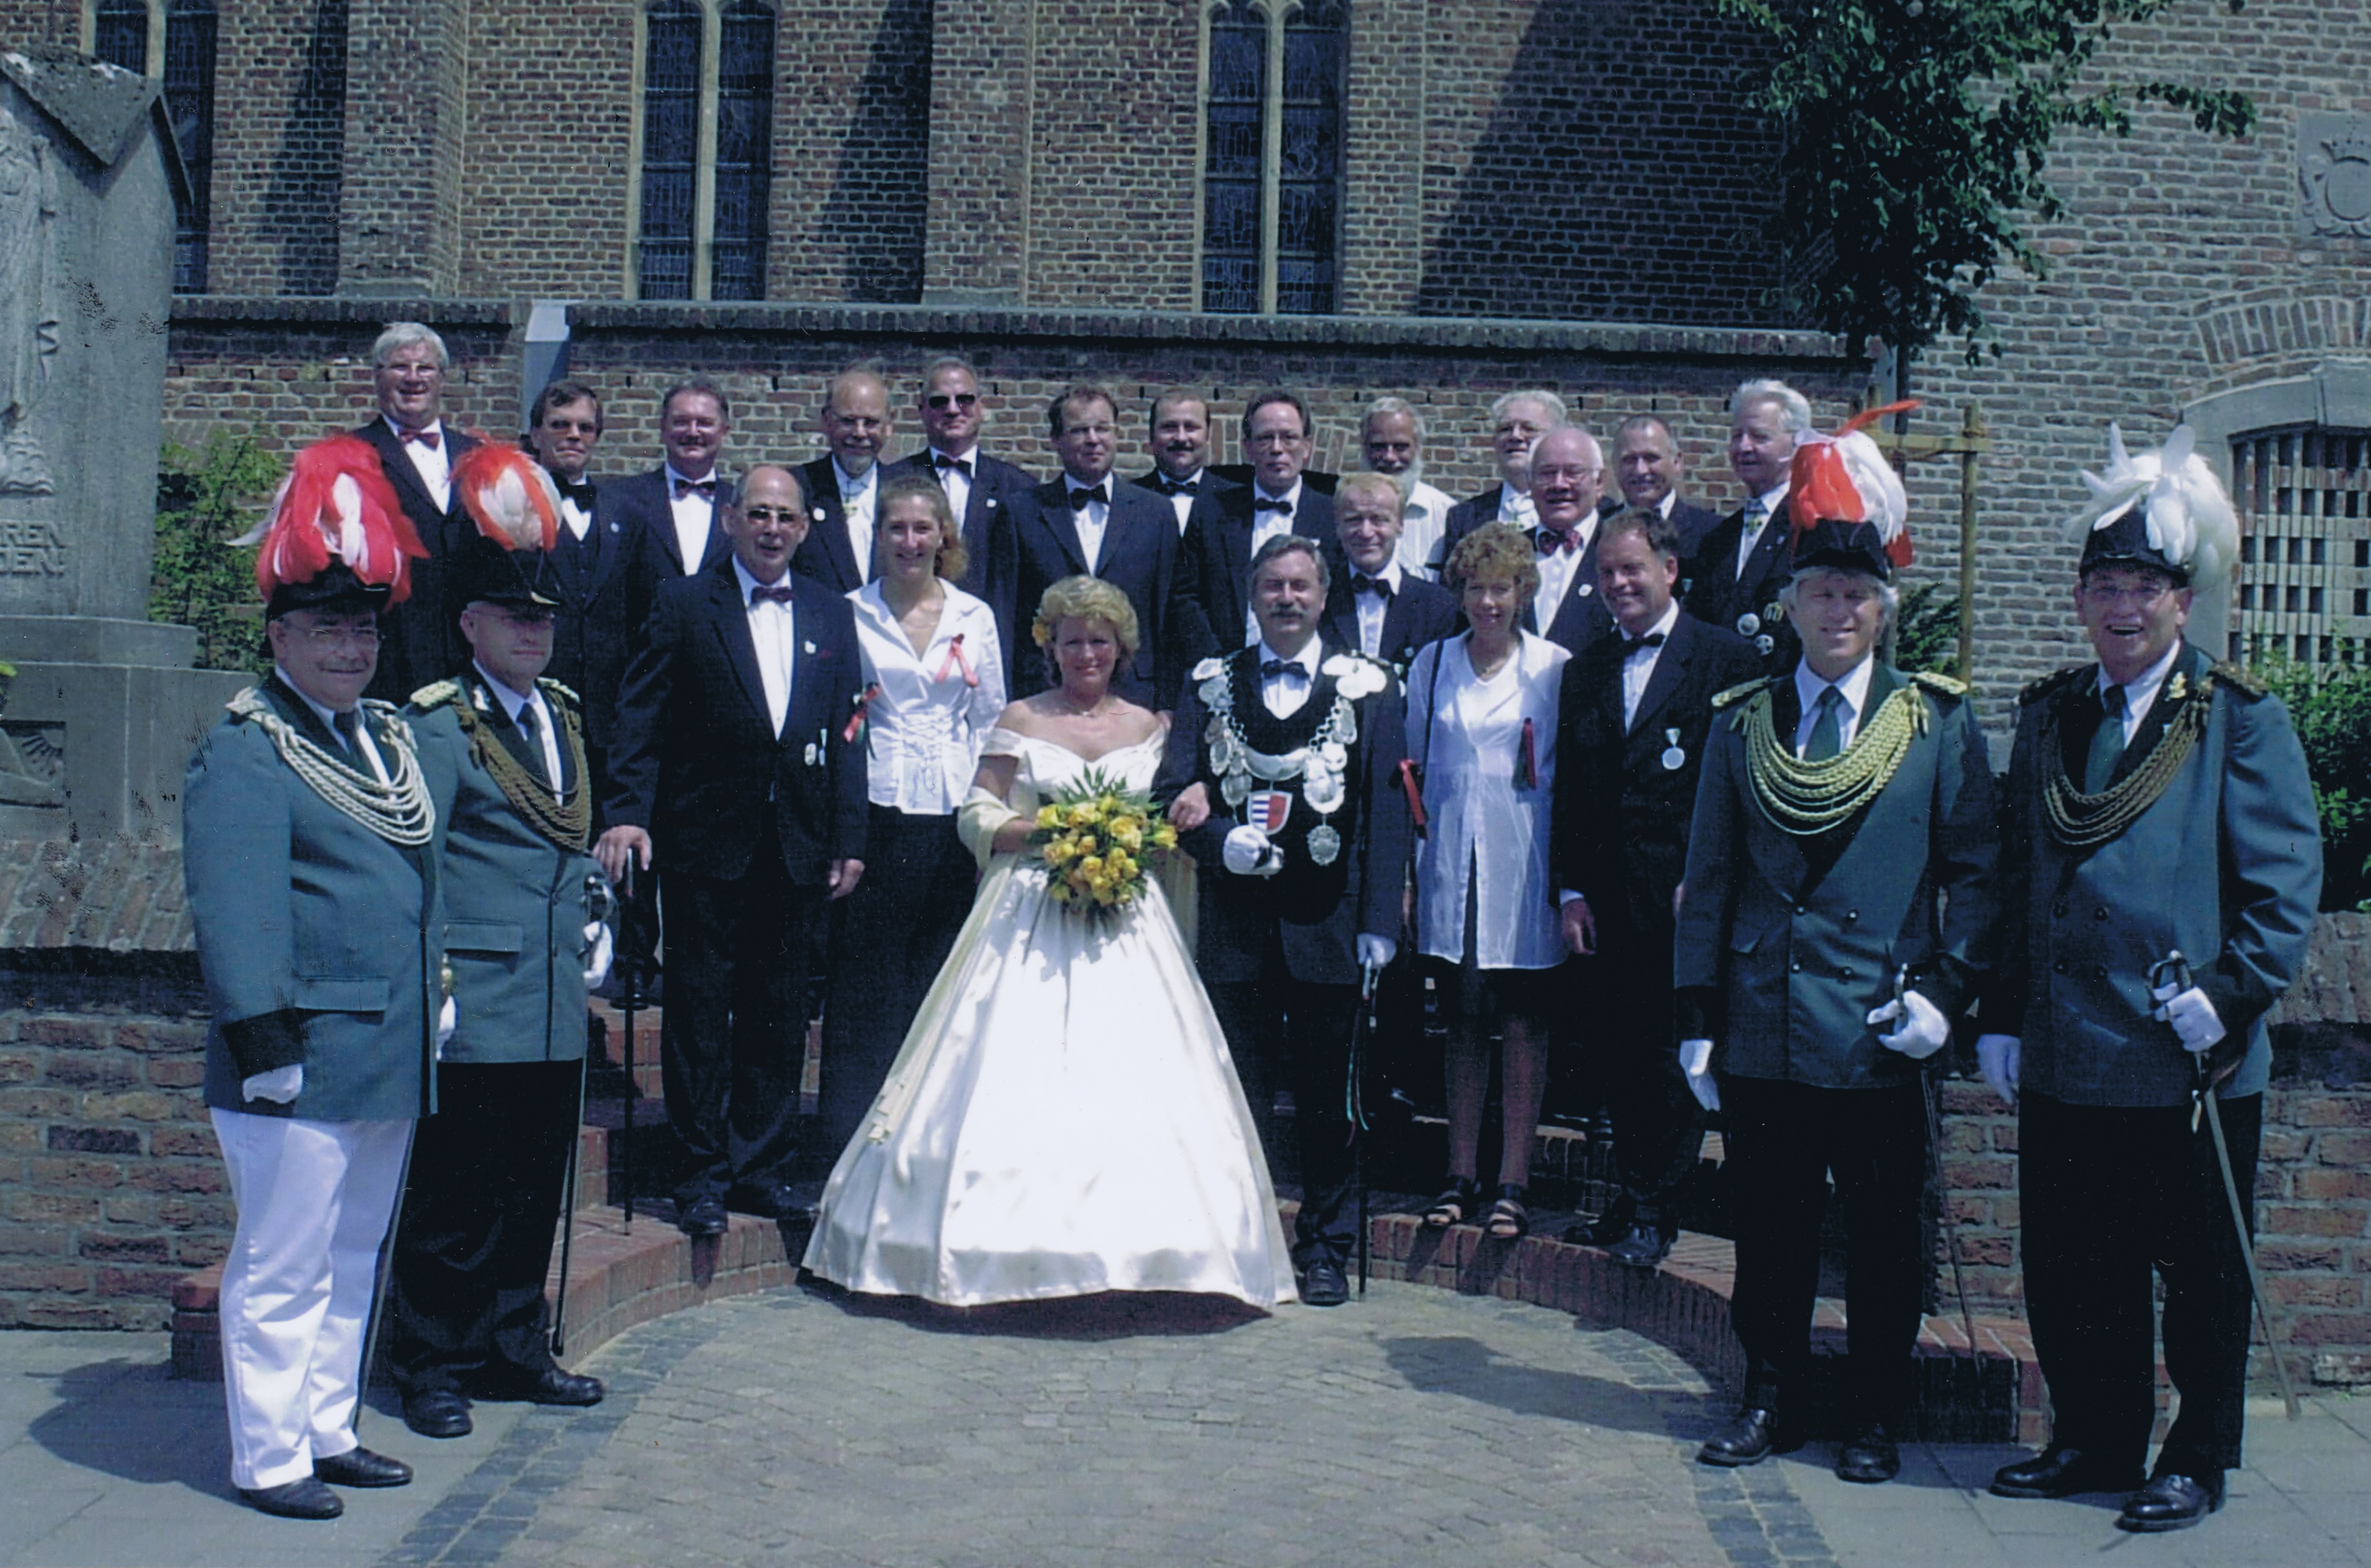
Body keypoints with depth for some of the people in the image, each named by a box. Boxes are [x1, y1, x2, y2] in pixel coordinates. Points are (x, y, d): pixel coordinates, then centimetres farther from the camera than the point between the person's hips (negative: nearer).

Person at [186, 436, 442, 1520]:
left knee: (354, 1257, 17)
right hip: (303, 1060, -8)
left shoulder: (391, 739, 15)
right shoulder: (242, 755, -11)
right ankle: (268, 1459, 15)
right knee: (282, 1267, 2)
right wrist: (261, 1035, -21)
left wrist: (435, 991, 19)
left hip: (391, 1055, 8)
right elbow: (236, 907, -17)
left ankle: (328, 1430, 30)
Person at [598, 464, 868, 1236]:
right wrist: (630, 813, -13)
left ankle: (763, 1164, 19)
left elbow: (846, 732, 10)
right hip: (707, 844, -3)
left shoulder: (831, 614, 11)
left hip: (798, 846, 3)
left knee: (779, 1012, 9)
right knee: (700, 1009, 3)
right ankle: (703, 1172, 12)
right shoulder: (684, 603, 2)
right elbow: (641, 718, -2)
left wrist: (848, 840, 5)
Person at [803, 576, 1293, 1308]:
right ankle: (1011, 1245, -2)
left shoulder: (1148, 726, 12)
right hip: (1030, 916, -2)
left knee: (1129, 1076, -6)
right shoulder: (1021, 720, 6)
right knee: (1018, 1072, -8)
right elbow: (978, 818, 2)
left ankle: (1128, 1245, 1)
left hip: (1125, 918, 2)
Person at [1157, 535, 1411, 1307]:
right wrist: (1226, 842, -16)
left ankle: (1325, 1249, 18)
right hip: (1236, 920, 1)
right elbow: (1173, 793, 3)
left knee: (1326, 1093, 6)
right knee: (1239, 1090, 6)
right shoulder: (1209, 685, 9)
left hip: (1327, 924, -1)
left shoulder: (1367, 688, 4)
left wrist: (1379, 920, -7)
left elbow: (1387, 811, 0)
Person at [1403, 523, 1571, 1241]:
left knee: (1524, 1024, 1)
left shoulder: (1555, 668, -1)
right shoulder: (1431, 664, 9)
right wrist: (1410, 864, 9)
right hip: (1451, 867, 3)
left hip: (1524, 866, -3)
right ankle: (1460, 1176, 17)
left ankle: (1514, 1183, 9)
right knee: (1463, 1024, 9)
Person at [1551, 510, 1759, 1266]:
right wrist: (1571, 891, 6)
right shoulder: (1585, 669, 14)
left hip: (1683, 899, -4)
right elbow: (1568, 788, 13)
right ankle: (1628, 1198, 20)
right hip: (1605, 899, 4)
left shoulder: (1727, 658, -1)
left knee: (1672, 1056, 1)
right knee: (1616, 1056, 8)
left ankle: (1653, 1210, 12)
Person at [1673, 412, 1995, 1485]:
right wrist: (1697, 1023, 4)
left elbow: (1978, 869, 4)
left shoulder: (1939, 724, 3)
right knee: (1770, 1231, 10)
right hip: (1761, 1028, 2)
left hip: (1880, 1036, -1)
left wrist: (1945, 987, -8)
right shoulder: (1740, 724, 7)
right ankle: (1771, 1402, 25)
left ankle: (1876, 1421, 23)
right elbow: (1708, 880, 8)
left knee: (1884, 1237, 8)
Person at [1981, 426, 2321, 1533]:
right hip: (2062, 1057, 4)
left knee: (2200, 1275, 8)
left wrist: (2232, 993, -17)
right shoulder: (2049, 715, 10)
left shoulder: (2239, 719, -3)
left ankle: (2197, 1463, 24)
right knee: (2070, 1272, 12)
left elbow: (2288, 878, -6)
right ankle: (2094, 1440, 29)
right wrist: (2002, 1015, 8)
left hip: (2192, 1062, -4)